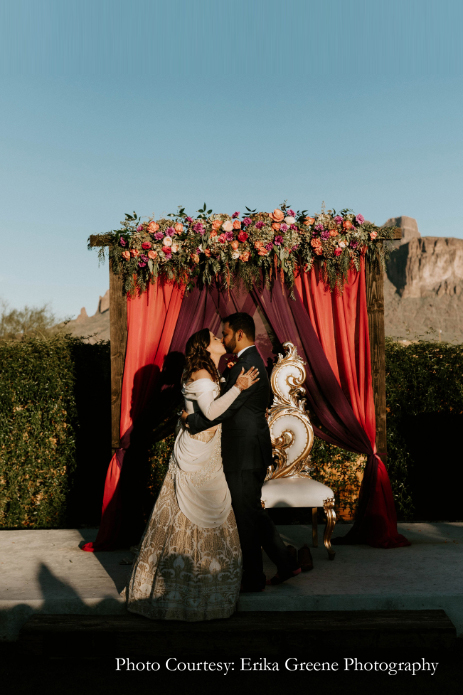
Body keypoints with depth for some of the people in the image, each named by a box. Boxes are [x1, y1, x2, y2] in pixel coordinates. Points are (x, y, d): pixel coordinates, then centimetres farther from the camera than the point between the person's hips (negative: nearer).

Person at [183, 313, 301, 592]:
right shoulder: (251, 362, 14)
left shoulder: (248, 365, -19)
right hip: (249, 451, 10)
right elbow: (229, 403, 19)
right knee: (253, 511, 18)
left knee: (247, 516, 3)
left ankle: (253, 579, 17)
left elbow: (225, 408, -22)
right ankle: (287, 561, 26)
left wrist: (191, 420, -13)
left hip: (245, 454, -10)